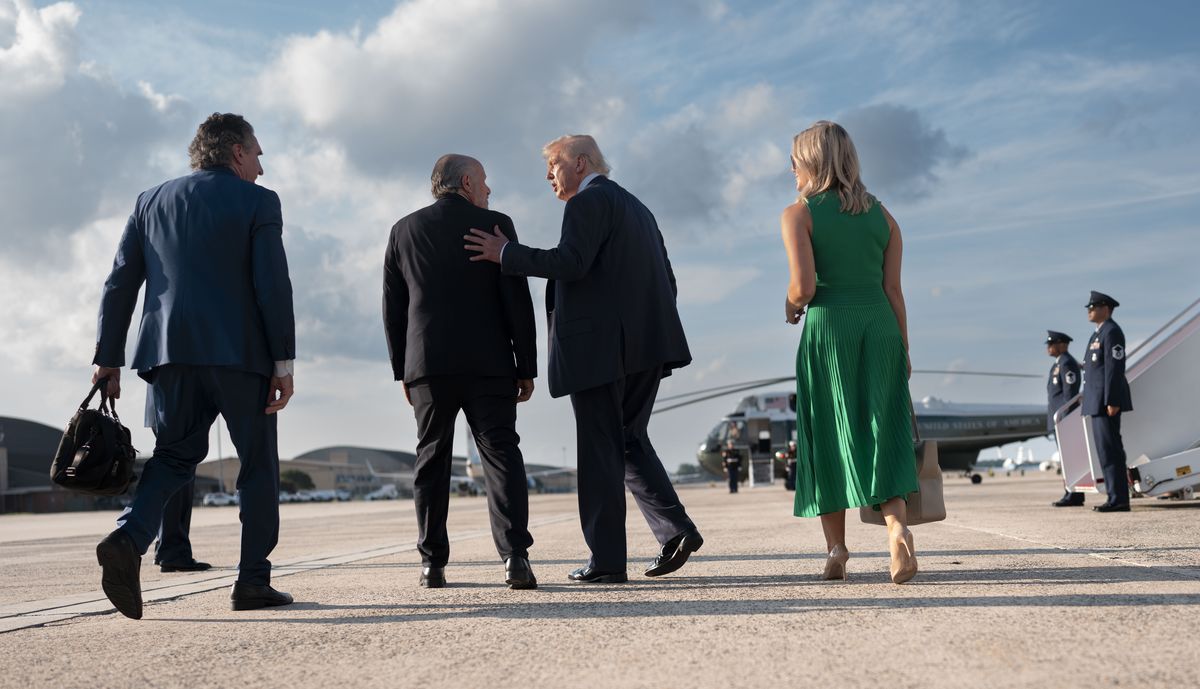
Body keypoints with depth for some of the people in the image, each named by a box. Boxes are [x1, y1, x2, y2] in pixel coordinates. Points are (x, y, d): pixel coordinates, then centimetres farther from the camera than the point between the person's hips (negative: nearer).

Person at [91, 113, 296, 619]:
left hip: (170, 351, 4)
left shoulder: (151, 202, 15)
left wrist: (108, 358, 12)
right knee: (259, 464, 7)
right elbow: (273, 285, -8)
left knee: (175, 455, 13)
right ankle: (252, 580, 7)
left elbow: (120, 284, 10)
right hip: (239, 352, -4)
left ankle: (130, 538, -12)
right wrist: (283, 361, -7)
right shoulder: (258, 202, 2)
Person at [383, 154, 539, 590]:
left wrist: (402, 370, 14)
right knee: (501, 455, 0)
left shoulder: (404, 230, 11)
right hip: (488, 364, -2)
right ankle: (514, 557, -10)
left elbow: (393, 307, 10)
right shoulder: (495, 225, 2)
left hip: (428, 366, 2)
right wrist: (526, 366, 2)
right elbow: (517, 301, -3)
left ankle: (432, 563, 10)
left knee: (431, 461, 9)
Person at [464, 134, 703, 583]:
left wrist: (505, 254, -12)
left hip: (598, 347, -9)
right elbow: (666, 281, 20)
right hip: (644, 345, 9)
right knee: (630, 440, 16)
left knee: (600, 450, -3)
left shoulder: (589, 201, -4)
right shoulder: (636, 207, 23)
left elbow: (571, 262, -20)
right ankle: (675, 529, 3)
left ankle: (606, 560, 1)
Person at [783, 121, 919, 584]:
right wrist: (904, 350, 11)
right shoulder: (882, 214, 12)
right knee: (881, 431, 4)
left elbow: (804, 285, -13)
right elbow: (893, 290, 7)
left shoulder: (798, 213, -1)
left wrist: (791, 306, 9)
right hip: (879, 326, 3)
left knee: (830, 436, 5)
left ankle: (836, 551, 9)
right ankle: (896, 524, -19)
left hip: (828, 326, -3)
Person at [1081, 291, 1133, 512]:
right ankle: (1116, 498, 12)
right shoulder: (1099, 333, 20)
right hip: (1098, 402, 10)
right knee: (1106, 451, 9)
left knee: (1109, 450, -10)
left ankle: (1119, 499, -8)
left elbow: (1115, 367, -18)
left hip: (1107, 401, -10)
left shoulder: (1112, 331, -10)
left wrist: (1112, 401, -23)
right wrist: (1087, 401, 20)